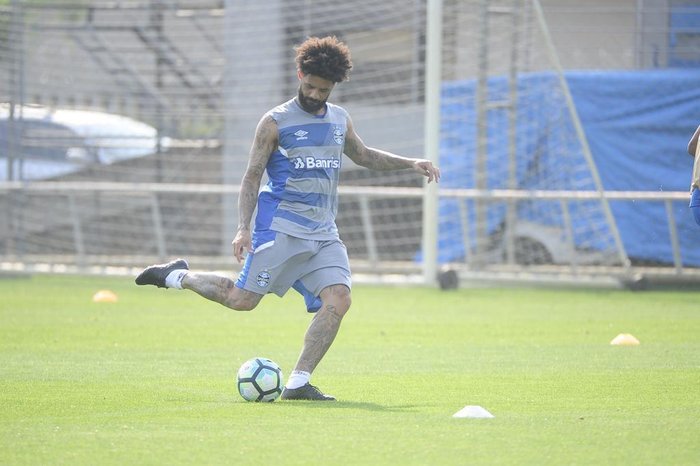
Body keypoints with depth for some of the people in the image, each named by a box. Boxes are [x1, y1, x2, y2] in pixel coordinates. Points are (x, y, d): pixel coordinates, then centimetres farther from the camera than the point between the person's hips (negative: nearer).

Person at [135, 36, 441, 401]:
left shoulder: (340, 120, 15)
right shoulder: (276, 123, -3)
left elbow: (363, 156, 33)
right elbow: (252, 176, -2)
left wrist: (410, 164, 23)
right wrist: (243, 228, -12)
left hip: (324, 233, 5)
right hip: (281, 228, -5)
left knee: (338, 299, -15)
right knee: (243, 299, -11)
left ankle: (297, 384, -11)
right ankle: (178, 276, 16)